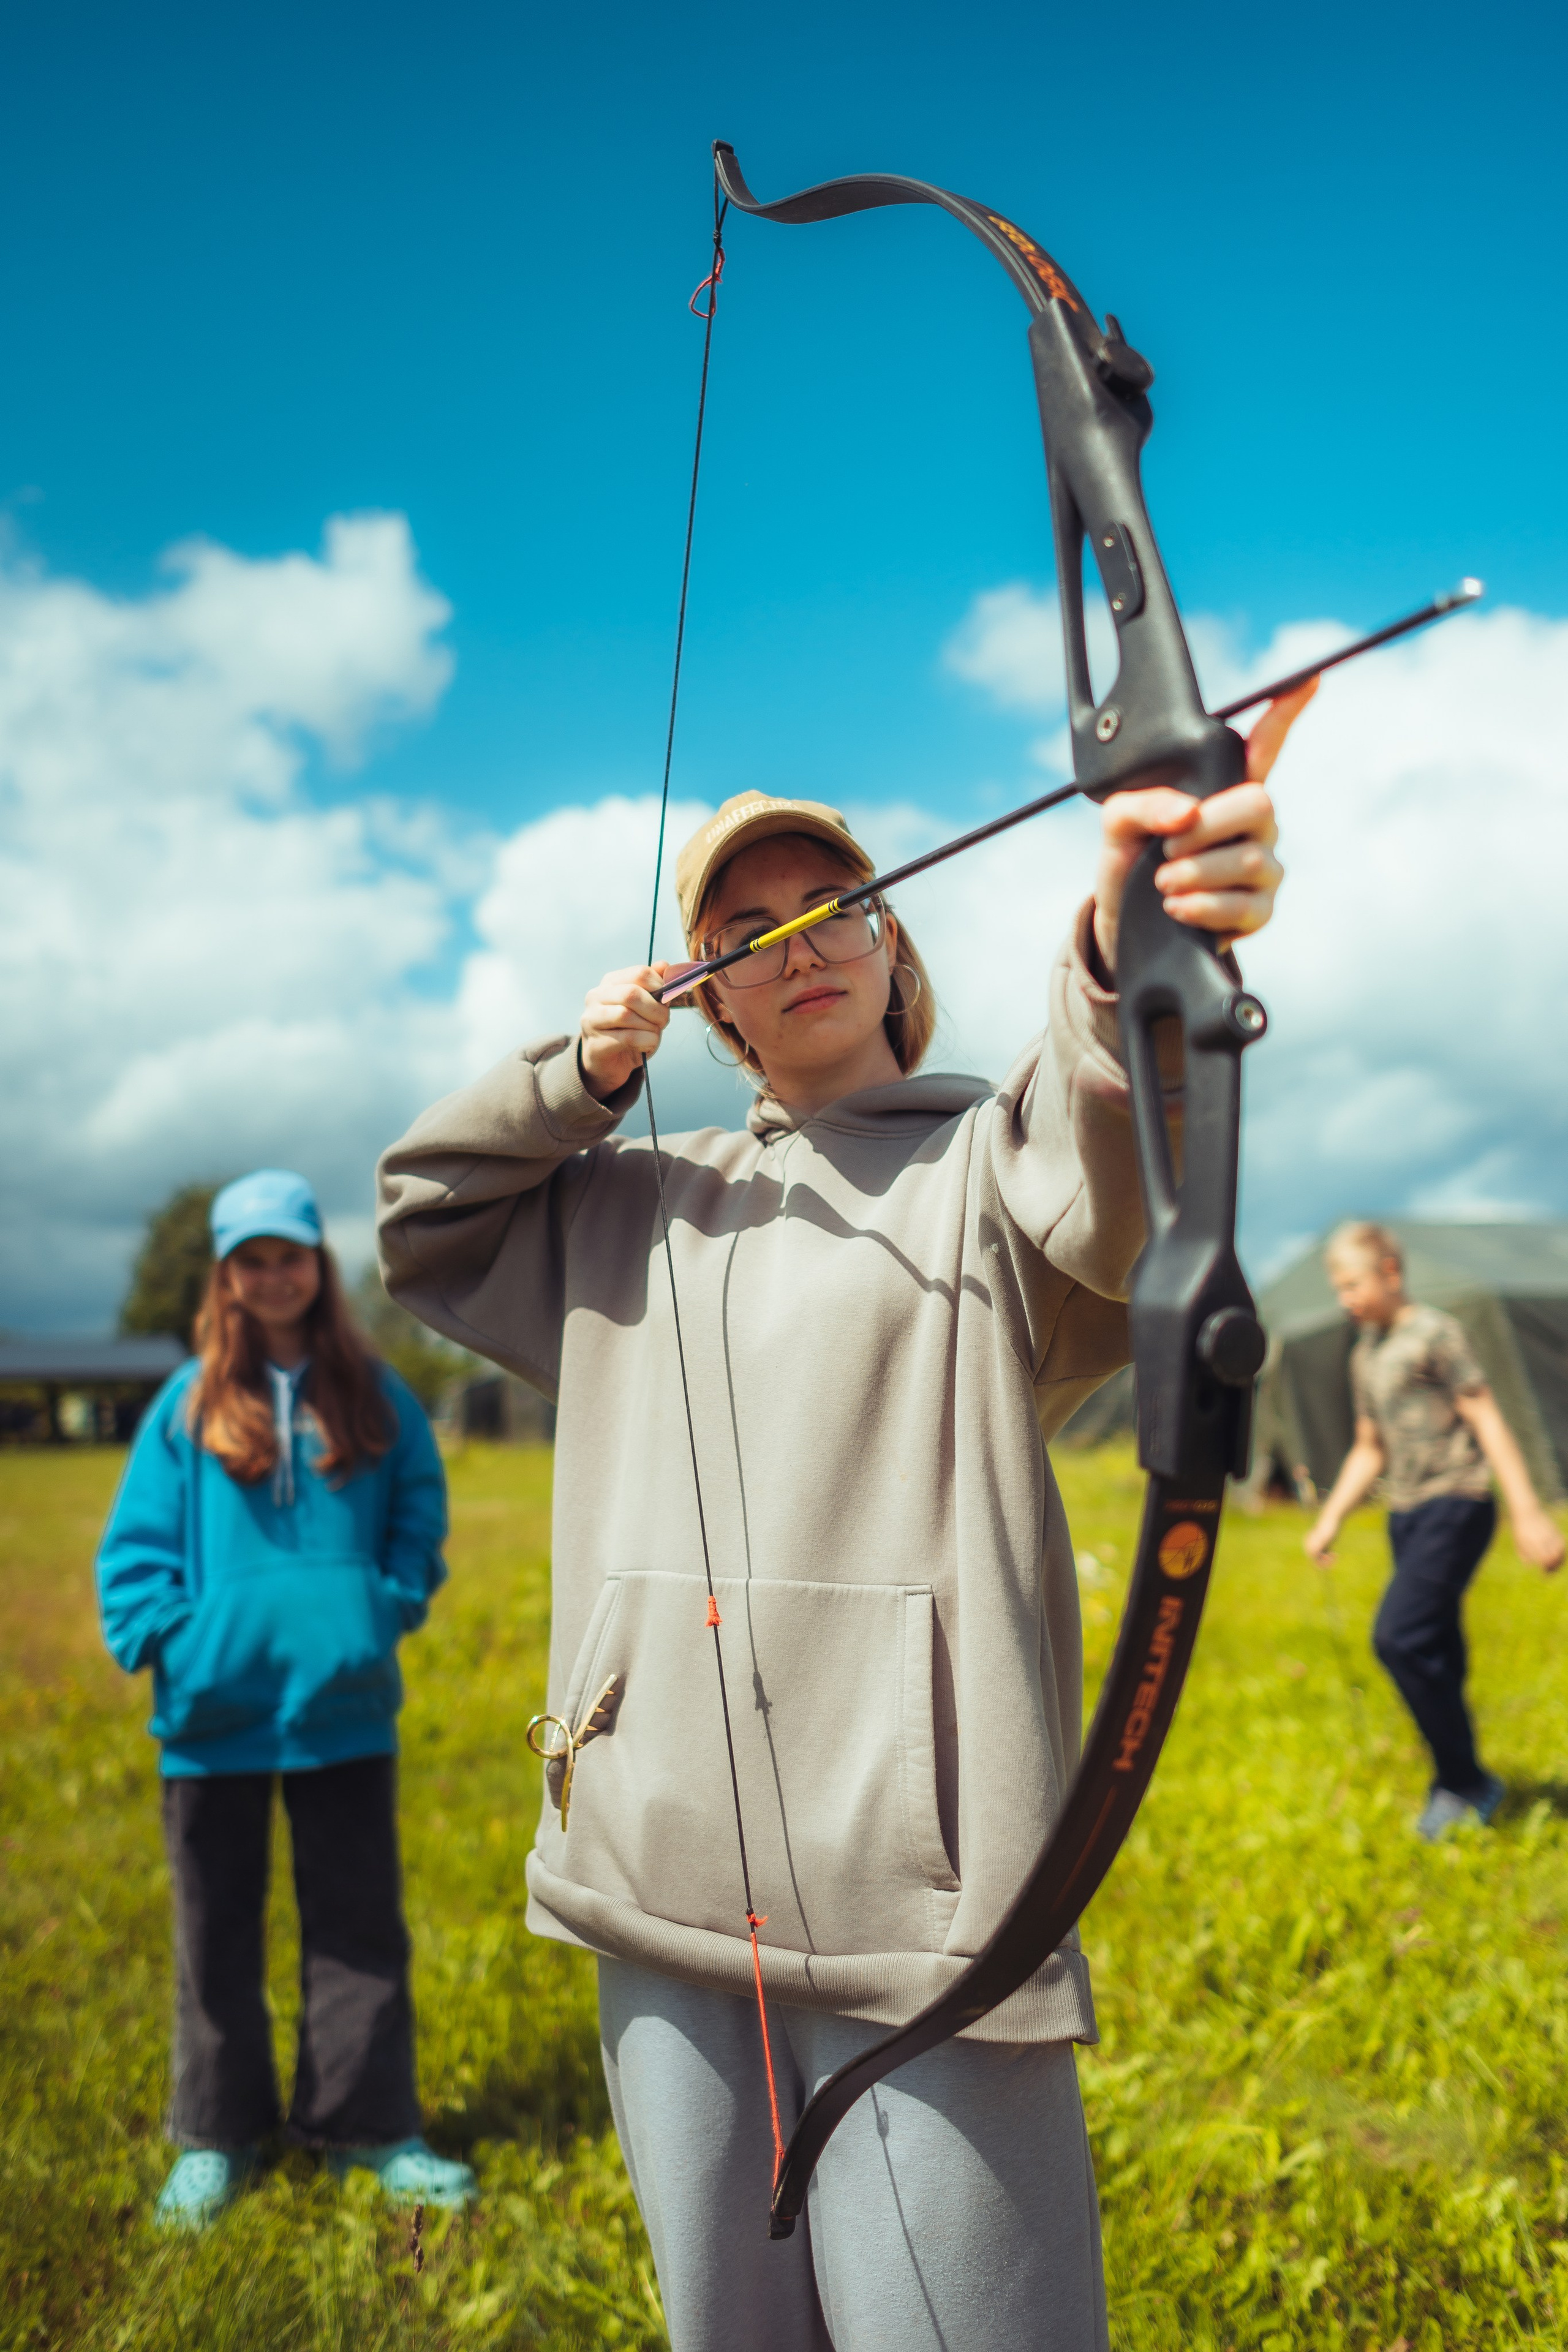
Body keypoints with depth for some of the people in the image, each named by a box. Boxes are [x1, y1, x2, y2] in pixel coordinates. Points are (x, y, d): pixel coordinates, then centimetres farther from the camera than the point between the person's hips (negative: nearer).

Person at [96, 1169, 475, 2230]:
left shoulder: (375, 1394, 2)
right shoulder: (190, 1401, 0)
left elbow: (420, 1514, 10)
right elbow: (136, 1543, 1)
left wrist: (392, 1609, -2)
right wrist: (166, 1640, -11)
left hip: (345, 1706, 1)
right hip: (216, 1711, 0)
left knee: (359, 1922, 11)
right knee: (218, 1931, 14)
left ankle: (369, 2122, 28)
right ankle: (215, 2137, 31)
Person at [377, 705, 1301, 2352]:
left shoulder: (985, 1165, -1)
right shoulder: (638, 1206, 16)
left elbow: (1111, 1159, -24)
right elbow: (420, 1217, 24)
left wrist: (1137, 957, -47)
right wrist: (577, 1075, 7)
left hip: (911, 1889, -5)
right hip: (664, 1899, 5)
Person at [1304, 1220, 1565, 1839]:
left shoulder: (1433, 1332, -6)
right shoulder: (1365, 1354, 17)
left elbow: (1488, 1421, -10)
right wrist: (1330, 1520, 16)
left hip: (1455, 1505, -8)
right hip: (1406, 1512, 8)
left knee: (1398, 1637, -19)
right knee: (1436, 1654, 8)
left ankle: (1465, 1781, -7)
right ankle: (1456, 1788, 18)